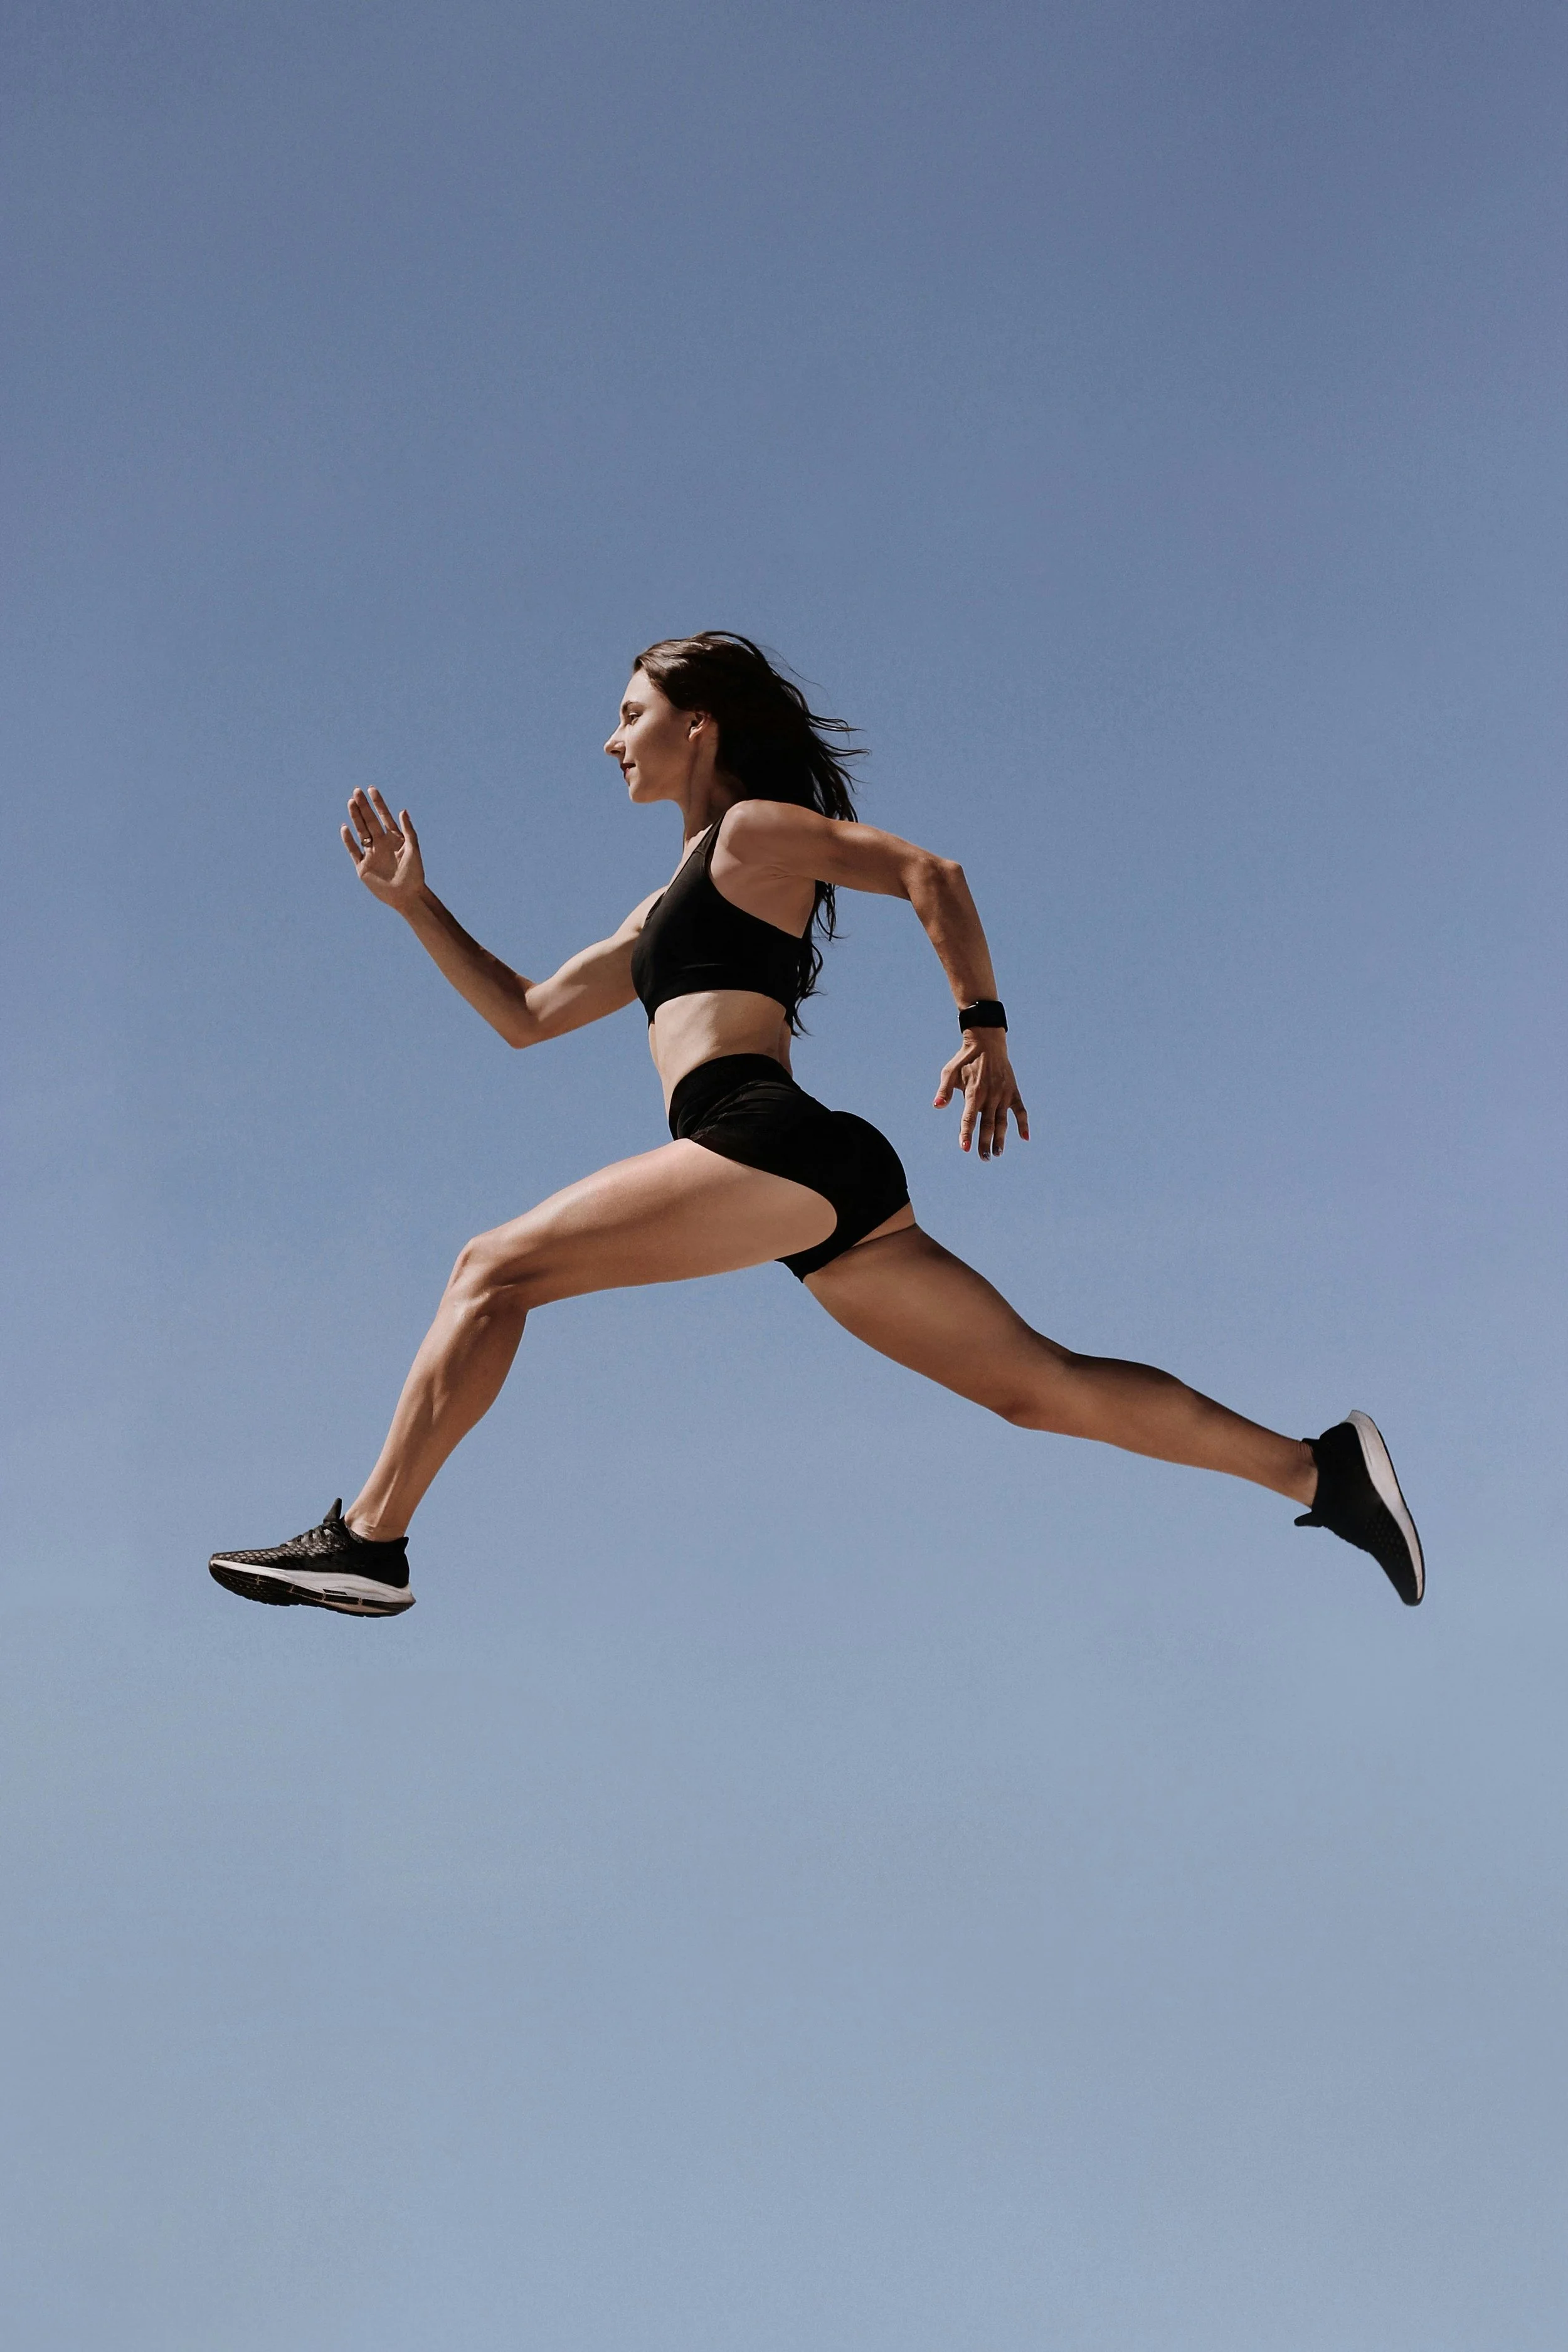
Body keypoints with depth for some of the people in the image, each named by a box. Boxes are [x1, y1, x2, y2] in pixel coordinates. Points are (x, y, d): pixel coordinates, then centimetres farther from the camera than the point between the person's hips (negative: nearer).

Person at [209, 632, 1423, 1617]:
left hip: (773, 1143, -9)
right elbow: (526, 1014, 34)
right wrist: (414, 902, 28)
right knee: (1040, 1384, 3)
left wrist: (983, 1025, -11)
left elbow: (931, 872, -4)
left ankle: (368, 1540, -13)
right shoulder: (666, 911, 33)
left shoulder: (755, 831, 8)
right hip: (824, 1183, 9)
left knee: (494, 1269, -9)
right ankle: (1317, 1465, -2)